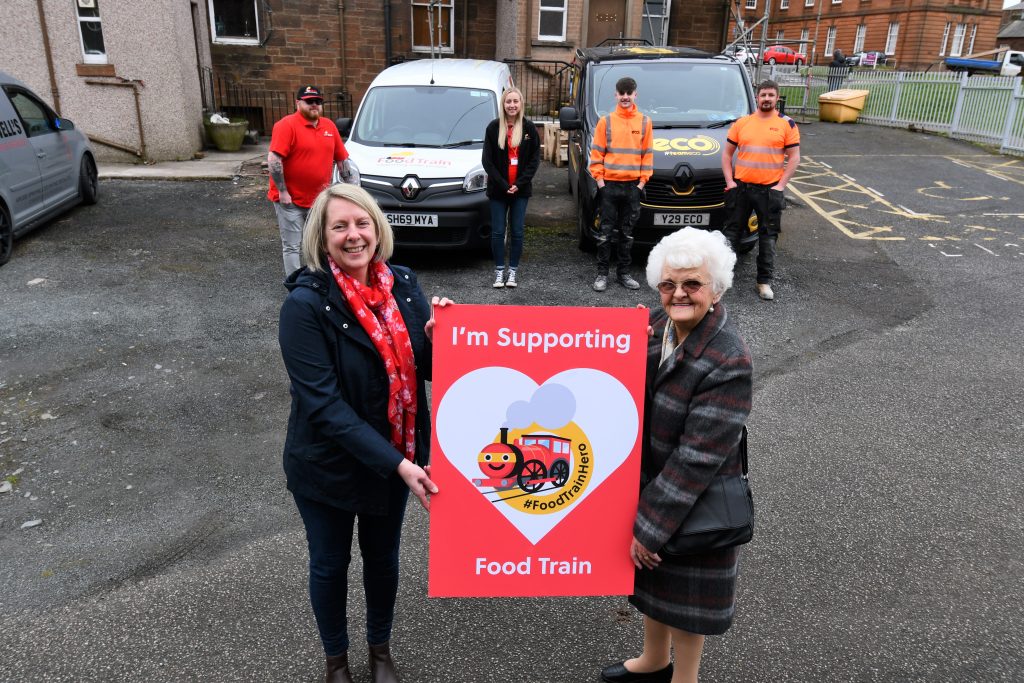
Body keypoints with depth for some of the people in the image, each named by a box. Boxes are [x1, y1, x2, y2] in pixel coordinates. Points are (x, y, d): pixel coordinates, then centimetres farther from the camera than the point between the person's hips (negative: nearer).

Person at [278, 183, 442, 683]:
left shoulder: (403, 286, -7)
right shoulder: (306, 303, -21)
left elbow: (426, 370, 1)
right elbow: (324, 403, -25)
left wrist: (436, 337, -22)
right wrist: (396, 463, -30)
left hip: (397, 458, 4)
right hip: (328, 465, -3)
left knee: (382, 558, 23)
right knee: (330, 564, 19)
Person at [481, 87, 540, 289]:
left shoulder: (529, 127, 1)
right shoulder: (493, 127, -1)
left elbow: (535, 159, 1)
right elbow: (487, 160, -3)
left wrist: (519, 184, -9)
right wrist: (503, 185, -11)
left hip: (521, 189, 0)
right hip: (498, 189, 0)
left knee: (517, 232, 4)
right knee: (498, 232, 2)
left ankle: (512, 271, 14)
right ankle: (499, 271, 13)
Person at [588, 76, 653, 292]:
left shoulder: (644, 122, 6)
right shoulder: (605, 121, 3)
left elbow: (648, 154, 7)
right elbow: (596, 153, 2)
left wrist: (642, 181, 0)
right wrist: (599, 179, -5)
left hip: (633, 185, 2)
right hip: (609, 184, -1)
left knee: (627, 233, 8)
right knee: (606, 232, 0)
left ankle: (624, 272, 17)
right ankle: (602, 273, 7)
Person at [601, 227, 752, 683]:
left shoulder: (728, 365, -28)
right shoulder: (657, 324, -6)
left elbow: (697, 460, -27)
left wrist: (649, 526, -22)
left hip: (692, 505, -7)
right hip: (645, 482, 7)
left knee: (684, 594, 15)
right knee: (651, 578, 26)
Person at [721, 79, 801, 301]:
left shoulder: (787, 124, 2)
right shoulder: (741, 123, 7)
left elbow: (794, 158, 1)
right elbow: (727, 153, 10)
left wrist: (781, 185, -8)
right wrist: (729, 181, -1)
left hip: (769, 189, -1)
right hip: (741, 187, 1)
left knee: (768, 236, 4)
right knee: (731, 231, 7)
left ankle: (764, 281, 12)